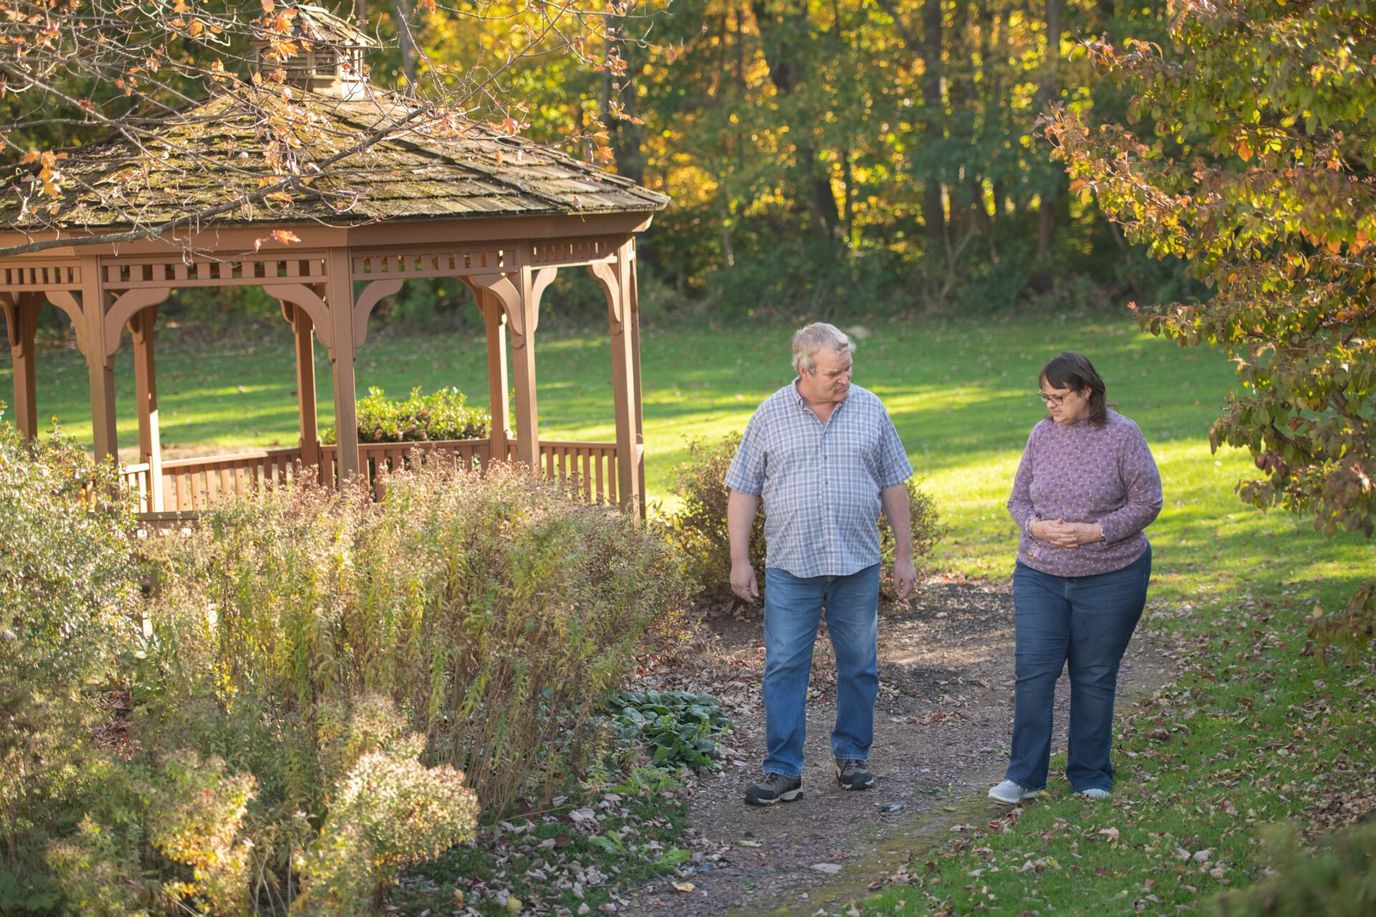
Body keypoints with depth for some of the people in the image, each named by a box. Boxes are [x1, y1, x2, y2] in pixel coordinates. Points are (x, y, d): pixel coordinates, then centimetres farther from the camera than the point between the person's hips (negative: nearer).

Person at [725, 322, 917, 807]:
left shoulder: (870, 410, 4)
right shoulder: (770, 416, 0)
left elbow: (893, 485, 9)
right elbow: (743, 490, 3)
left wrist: (904, 553, 7)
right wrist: (739, 560, -1)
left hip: (858, 565, 2)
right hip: (790, 567, -1)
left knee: (859, 665, 8)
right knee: (784, 667, -3)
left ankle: (851, 756, 23)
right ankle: (783, 771, 1)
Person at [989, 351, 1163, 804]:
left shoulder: (1122, 435, -8)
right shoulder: (1042, 433, 3)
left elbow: (1147, 503, -7)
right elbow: (1018, 498, 10)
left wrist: (1093, 531, -17)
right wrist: (1036, 526, -12)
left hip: (1109, 578, -3)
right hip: (1039, 576, 3)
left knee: (1095, 678, 7)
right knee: (1032, 672, -3)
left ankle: (1090, 776, 20)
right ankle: (1024, 775, 4)